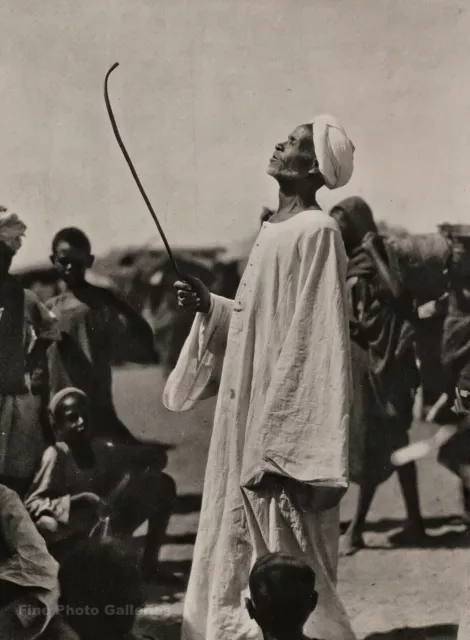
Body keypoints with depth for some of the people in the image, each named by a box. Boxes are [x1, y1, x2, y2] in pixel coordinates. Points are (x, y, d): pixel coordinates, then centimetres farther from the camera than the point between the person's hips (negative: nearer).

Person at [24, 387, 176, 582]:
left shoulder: (103, 448, -4)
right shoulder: (55, 455, -18)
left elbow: (157, 459, 1)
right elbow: (31, 504, -24)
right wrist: (82, 500, -32)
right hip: (71, 539, -6)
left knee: (163, 484, -3)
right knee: (47, 524, -41)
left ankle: (149, 562, 6)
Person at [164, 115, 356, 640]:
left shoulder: (315, 232, -14)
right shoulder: (275, 230, 14)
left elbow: (316, 337, -19)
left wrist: (283, 442, -23)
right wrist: (209, 307, 4)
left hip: (285, 423, -9)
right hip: (253, 418, 9)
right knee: (242, 560, 15)